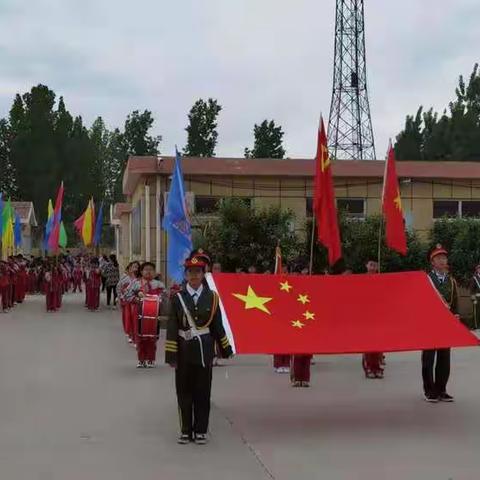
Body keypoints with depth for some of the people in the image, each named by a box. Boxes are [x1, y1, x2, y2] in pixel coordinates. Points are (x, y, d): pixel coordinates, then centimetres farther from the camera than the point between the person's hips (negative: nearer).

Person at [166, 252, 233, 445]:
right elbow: (172, 328, -3)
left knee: (203, 392, 5)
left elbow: (217, 325, 8)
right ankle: (186, 430, 18)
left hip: (204, 351, 1)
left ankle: (200, 431, 15)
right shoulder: (178, 298, -2)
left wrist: (226, 349, 10)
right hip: (184, 352, 0)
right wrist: (171, 355, -7)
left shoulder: (211, 297, 2)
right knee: (184, 392, 6)